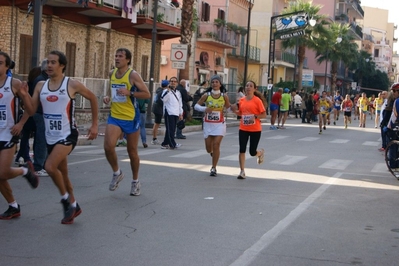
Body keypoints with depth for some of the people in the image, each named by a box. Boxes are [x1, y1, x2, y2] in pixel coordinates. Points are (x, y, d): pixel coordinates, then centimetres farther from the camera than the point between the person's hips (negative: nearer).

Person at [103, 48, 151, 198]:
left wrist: (129, 92, -23)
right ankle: (117, 173, 10)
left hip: (131, 118, -4)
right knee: (108, 147, -17)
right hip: (114, 117, 4)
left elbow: (147, 94, -11)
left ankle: (135, 181, 29)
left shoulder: (133, 75, -11)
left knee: (132, 151, 9)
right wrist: (108, 96, 3)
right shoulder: (112, 74, 5)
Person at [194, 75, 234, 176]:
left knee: (216, 145, -10)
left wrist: (233, 108, -13)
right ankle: (212, 153, 44)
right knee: (208, 147, 5)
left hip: (219, 124, -1)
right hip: (208, 124, 1)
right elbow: (196, 105, 2)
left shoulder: (224, 96, -2)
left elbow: (228, 107, 10)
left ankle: (214, 168, 2)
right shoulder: (206, 95, -3)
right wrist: (204, 109, -17)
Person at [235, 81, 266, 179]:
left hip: (255, 130, -4)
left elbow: (264, 115, -7)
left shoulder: (257, 100, -9)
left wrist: (255, 117, -22)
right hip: (243, 129, 4)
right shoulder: (242, 100, 5)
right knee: (242, 150, -4)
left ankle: (261, 152, 38)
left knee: (252, 152, 2)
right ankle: (242, 172, 6)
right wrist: (235, 111, -1)